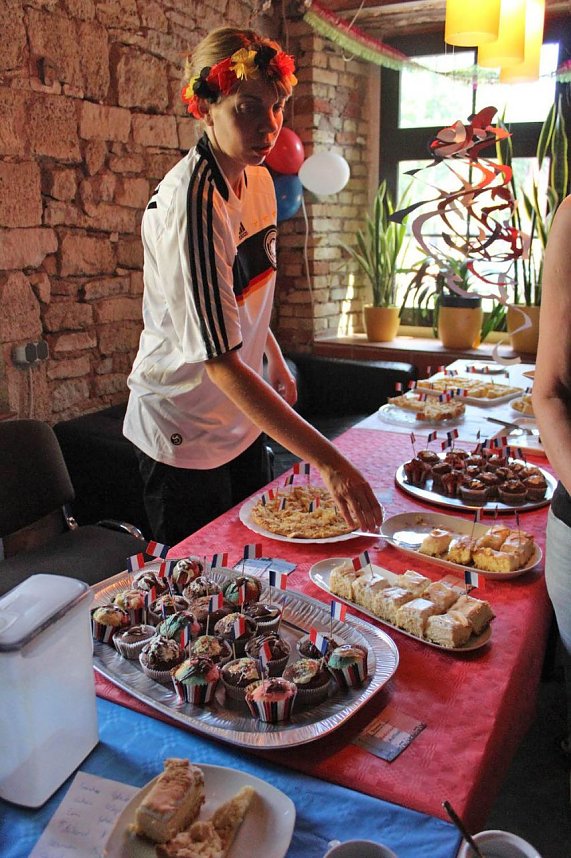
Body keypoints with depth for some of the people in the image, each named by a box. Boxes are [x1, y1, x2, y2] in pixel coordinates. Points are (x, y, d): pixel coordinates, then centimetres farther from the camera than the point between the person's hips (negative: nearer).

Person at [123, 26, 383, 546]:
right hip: (185, 433, -8)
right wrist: (330, 464, -37)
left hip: (244, 420, 8)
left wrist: (276, 361, 14)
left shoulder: (259, 180, 0)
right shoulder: (191, 202, -27)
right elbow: (220, 363, -34)